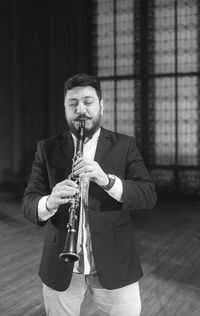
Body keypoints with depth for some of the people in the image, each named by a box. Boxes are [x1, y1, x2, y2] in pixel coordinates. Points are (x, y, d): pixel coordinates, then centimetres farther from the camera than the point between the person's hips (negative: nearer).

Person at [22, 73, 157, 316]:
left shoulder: (124, 145, 1)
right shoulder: (47, 148, 3)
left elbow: (149, 196, -9)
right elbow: (29, 202, -3)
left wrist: (107, 180, -26)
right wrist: (49, 203, -27)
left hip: (115, 269, 0)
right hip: (61, 271, 1)